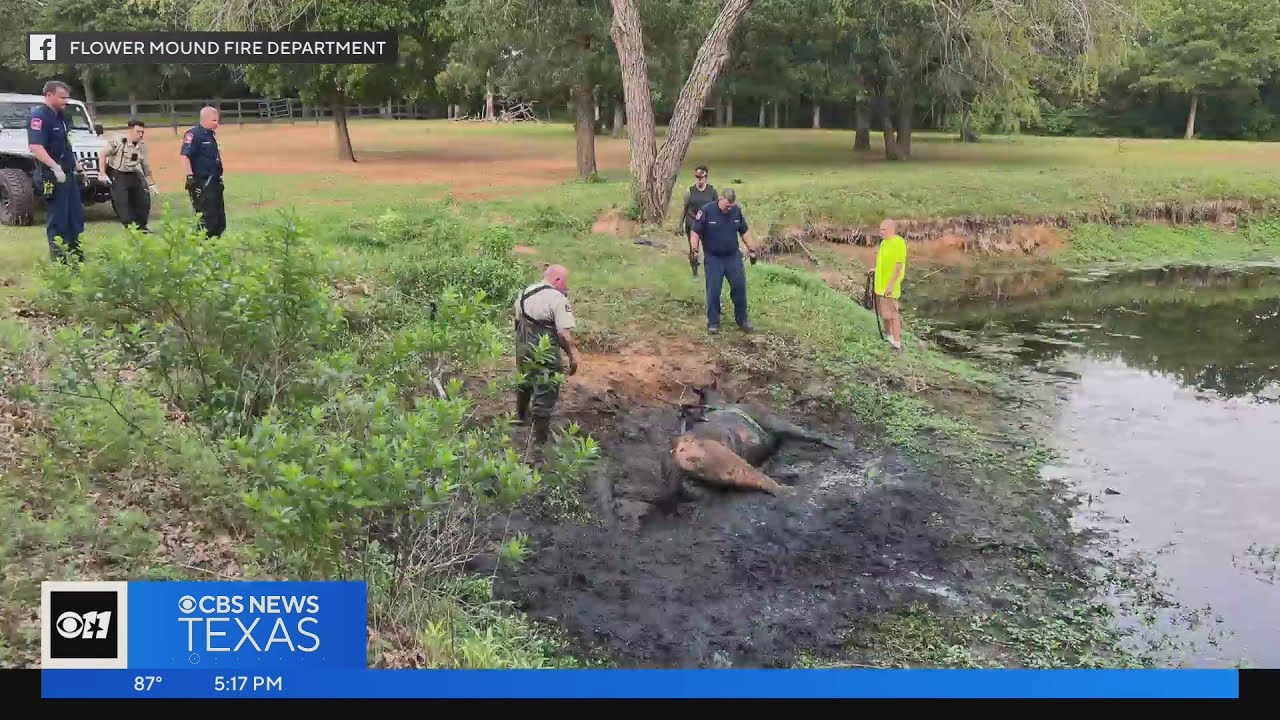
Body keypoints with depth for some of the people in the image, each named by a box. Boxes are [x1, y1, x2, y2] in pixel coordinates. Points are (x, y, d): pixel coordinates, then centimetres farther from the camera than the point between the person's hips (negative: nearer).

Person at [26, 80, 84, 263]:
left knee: (75, 216, 14)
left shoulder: (60, 115, 12)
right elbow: (35, 146, -27)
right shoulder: (38, 116, -16)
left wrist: (74, 162, 24)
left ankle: (76, 257, 23)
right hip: (52, 176, -9)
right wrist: (55, 167, -33)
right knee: (57, 219, -4)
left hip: (68, 173, 9)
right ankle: (59, 261, 3)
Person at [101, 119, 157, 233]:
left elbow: (146, 166, 10)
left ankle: (141, 226, 19)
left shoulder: (142, 146, 2)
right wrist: (103, 174, -14)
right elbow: (103, 155, -11)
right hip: (117, 175, -6)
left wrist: (151, 184, 10)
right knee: (122, 203, -12)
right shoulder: (118, 141, -16)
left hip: (133, 175, 6)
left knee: (144, 200, 4)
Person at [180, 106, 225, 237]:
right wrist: (190, 176, -25)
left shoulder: (211, 135, 16)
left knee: (220, 219, 12)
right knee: (206, 218, -8)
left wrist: (219, 178, 23)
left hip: (214, 182, 10)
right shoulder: (193, 134, -12)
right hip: (202, 184, -10)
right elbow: (185, 156, -19)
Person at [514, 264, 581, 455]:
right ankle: (540, 438, 9)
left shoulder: (526, 292, 4)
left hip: (523, 349, 8)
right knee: (545, 394, 3)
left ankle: (521, 415, 55)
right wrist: (573, 354, -13)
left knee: (525, 382, 31)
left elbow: (517, 320, 15)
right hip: (545, 355, -8)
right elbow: (564, 333, -24)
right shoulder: (558, 299, -19)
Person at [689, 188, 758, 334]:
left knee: (740, 287, 1)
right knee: (713, 291, -2)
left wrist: (751, 250, 8)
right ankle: (713, 322, 10)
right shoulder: (706, 211, -14)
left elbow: (744, 231, 11)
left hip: (733, 257, 3)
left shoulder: (737, 211, -2)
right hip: (713, 258, -3)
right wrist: (695, 250, -20)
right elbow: (695, 232, -9)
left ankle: (742, 319, 15)